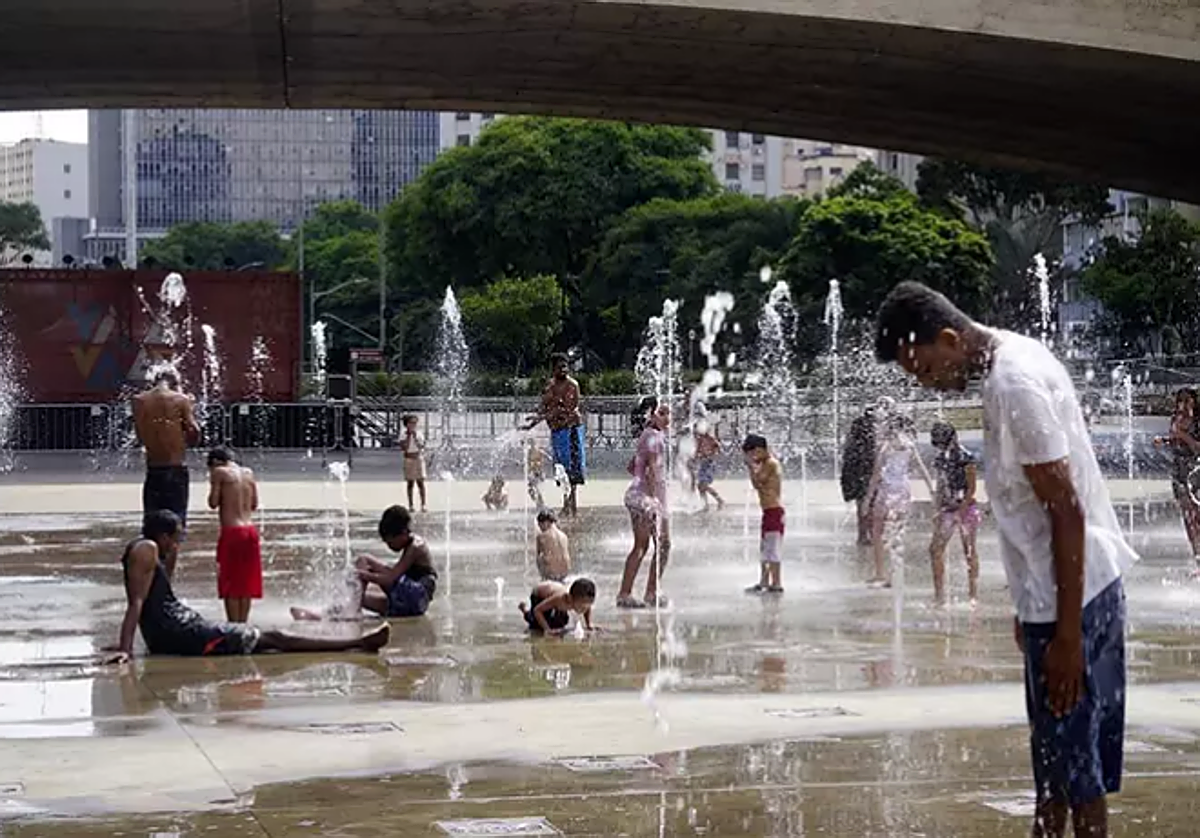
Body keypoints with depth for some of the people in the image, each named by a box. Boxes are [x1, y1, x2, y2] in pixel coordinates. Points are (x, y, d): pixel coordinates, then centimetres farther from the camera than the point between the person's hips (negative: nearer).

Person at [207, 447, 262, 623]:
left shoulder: (220, 472, -2)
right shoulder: (248, 473, 13)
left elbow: (213, 503, -5)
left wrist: (213, 484, 10)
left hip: (231, 531, -6)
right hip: (251, 531, 6)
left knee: (230, 586, -1)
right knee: (246, 584, 10)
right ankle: (242, 625, 12)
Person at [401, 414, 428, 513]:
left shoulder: (419, 435, 2)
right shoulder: (404, 435, -3)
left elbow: (421, 447, -8)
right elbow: (404, 447, -14)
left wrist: (415, 437, -15)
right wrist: (408, 437, -15)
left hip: (419, 459, 1)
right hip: (409, 460, -1)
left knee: (421, 482, -4)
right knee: (410, 483, 3)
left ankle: (423, 505, -2)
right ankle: (411, 505, 9)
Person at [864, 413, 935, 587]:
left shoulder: (885, 445, -7)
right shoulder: (910, 447, 5)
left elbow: (877, 473, -8)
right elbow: (923, 469, 5)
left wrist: (869, 495, -3)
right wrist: (932, 490, 10)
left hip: (887, 490, -5)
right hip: (905, 491, 5)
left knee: (878, 533, 4)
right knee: (897, 533, 13)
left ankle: (881, 573, -1)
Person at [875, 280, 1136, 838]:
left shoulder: (1015, 385, -20)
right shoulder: (1013, 356, 10)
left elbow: (1067, 511, -22)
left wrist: (1067, 635, -21)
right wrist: (1029, 605, 22)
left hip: (1071, 597, -10)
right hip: (1057, 592, 10)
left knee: (1073, 756, -1)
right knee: (1053, 751, 18)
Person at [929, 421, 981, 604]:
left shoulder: (966, 458, -11)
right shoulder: (940, 459, 9)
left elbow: (971, 488, -12)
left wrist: (961, 510, -18)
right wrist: (939, 509, 11)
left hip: (965, 508, -7)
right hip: (947, 509, 7)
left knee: (969, 551, 1)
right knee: (936, 549, 0)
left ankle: (974, 595, 8)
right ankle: (939, 594, 5)